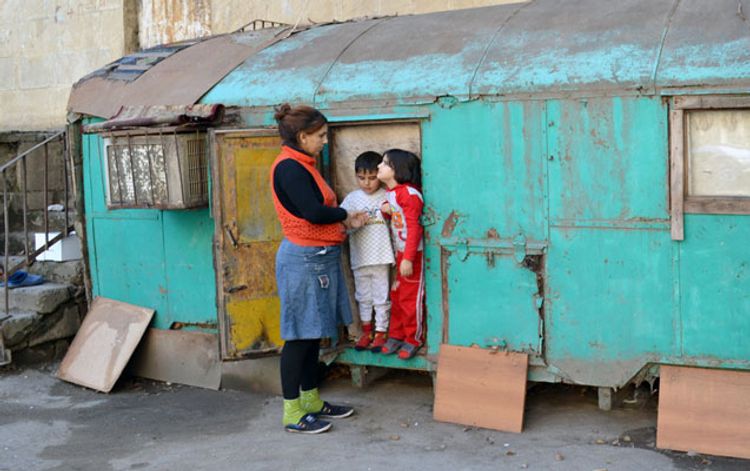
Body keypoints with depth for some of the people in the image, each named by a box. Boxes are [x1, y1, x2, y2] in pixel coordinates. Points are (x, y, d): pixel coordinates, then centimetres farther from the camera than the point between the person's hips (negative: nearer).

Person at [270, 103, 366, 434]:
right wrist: (345, 216, -6)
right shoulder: (289, 167, -15)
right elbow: (314, 212, -23)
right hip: (304, 259, -10)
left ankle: (311, 401, 26)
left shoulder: (301, 166, 16)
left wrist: (346, 222, 3)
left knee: (313, 334, 15)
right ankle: (292, 414, 4)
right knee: (299, 336, -4)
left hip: (319, 257, 10)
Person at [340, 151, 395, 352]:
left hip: (381, 256, -2)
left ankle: (380, 333, 18)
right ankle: (366, 331, 28)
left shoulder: (387, 197, -3)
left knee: (381, 297, 7)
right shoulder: (352, 198, 1)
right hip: (359, 258, 2)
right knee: (363, 297, 15)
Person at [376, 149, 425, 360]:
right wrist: (386, 211, -4)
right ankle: (396, 335, 27)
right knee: (396, 296, 15)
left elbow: (414, 228, -22)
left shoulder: (408, 193, -21)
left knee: (410, 299, 2)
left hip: (412, 254, -9)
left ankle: (413, 340, 16)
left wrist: (408, 259, -24)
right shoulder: (390, 192, 7)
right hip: (399, 253, 9)